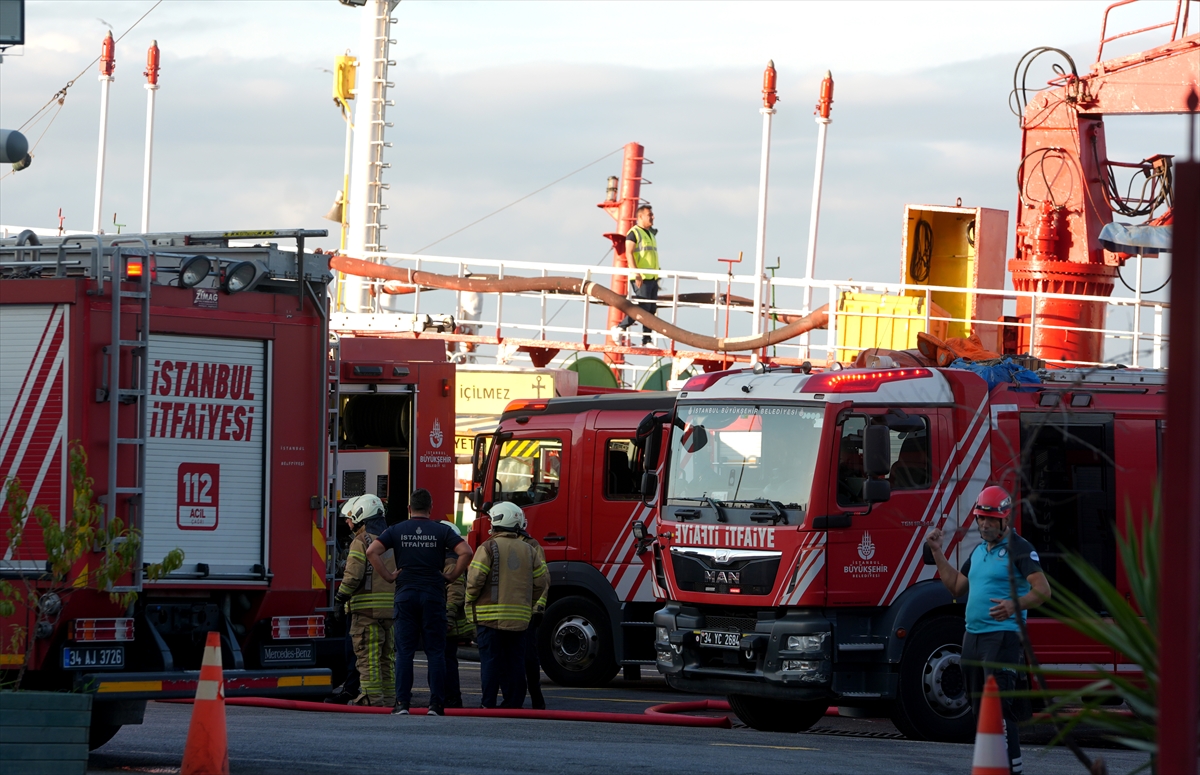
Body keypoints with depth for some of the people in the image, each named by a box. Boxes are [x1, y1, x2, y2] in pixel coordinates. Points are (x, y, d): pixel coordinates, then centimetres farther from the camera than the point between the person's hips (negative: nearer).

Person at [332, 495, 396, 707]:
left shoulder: (361, 542, -8)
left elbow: (353, 576, -16)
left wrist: (339, 600, -8)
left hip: (367, 609, -7)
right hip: (391, 609, 8)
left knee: (368, 656, -6)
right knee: (387, 656, 11)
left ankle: (372, 698, -9)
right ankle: (388, 699, 12)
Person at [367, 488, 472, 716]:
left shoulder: (397, 530, 5)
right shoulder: (441, 531, 3)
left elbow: (372, 551, -6)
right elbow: (465, 552, -9)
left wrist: (388, 576, 0)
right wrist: (452, 576, 1)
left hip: (406, 594, 1)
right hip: (433, 595, -1)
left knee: (404, 652, 2)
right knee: (435, 652, 2)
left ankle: (402, 702, -3)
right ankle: (436, 704, -3)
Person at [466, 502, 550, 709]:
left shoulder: (488, 548, -7)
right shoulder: (528, 550, 9)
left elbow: (475, 580, -12)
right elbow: (542, 581, 10)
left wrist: (470, 604, 2)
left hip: (491, 616, -4)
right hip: (520, 618, 4)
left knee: (491, 661, -2)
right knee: (515, 662, 9)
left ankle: (489, 705, -2)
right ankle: (514, 702, 9)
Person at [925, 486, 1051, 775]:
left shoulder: (1019, 549, -7)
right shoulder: (979, 551, 19)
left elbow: (1042, 589, -17)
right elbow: (956, 586, 26)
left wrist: (1015, 605, -34)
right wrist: (938, 553, 19)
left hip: (1002, 636, -9)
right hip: (973, 636, 9)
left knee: (998, 702, -16)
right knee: (979, 705, 9)